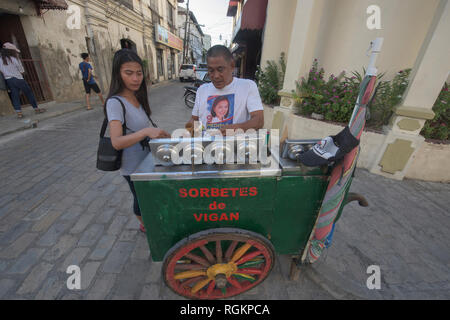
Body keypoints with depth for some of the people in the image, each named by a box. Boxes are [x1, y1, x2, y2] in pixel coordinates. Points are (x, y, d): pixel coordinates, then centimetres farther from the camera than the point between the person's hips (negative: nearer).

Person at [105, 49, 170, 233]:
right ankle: (145, 226, 43)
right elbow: (116, 142, -34)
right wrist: (146, 132, -45)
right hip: (133, 167, -7)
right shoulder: (115, 102, -23)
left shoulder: (136, 98, 1)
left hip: (145, 160, 8)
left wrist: (157, 134, 6)